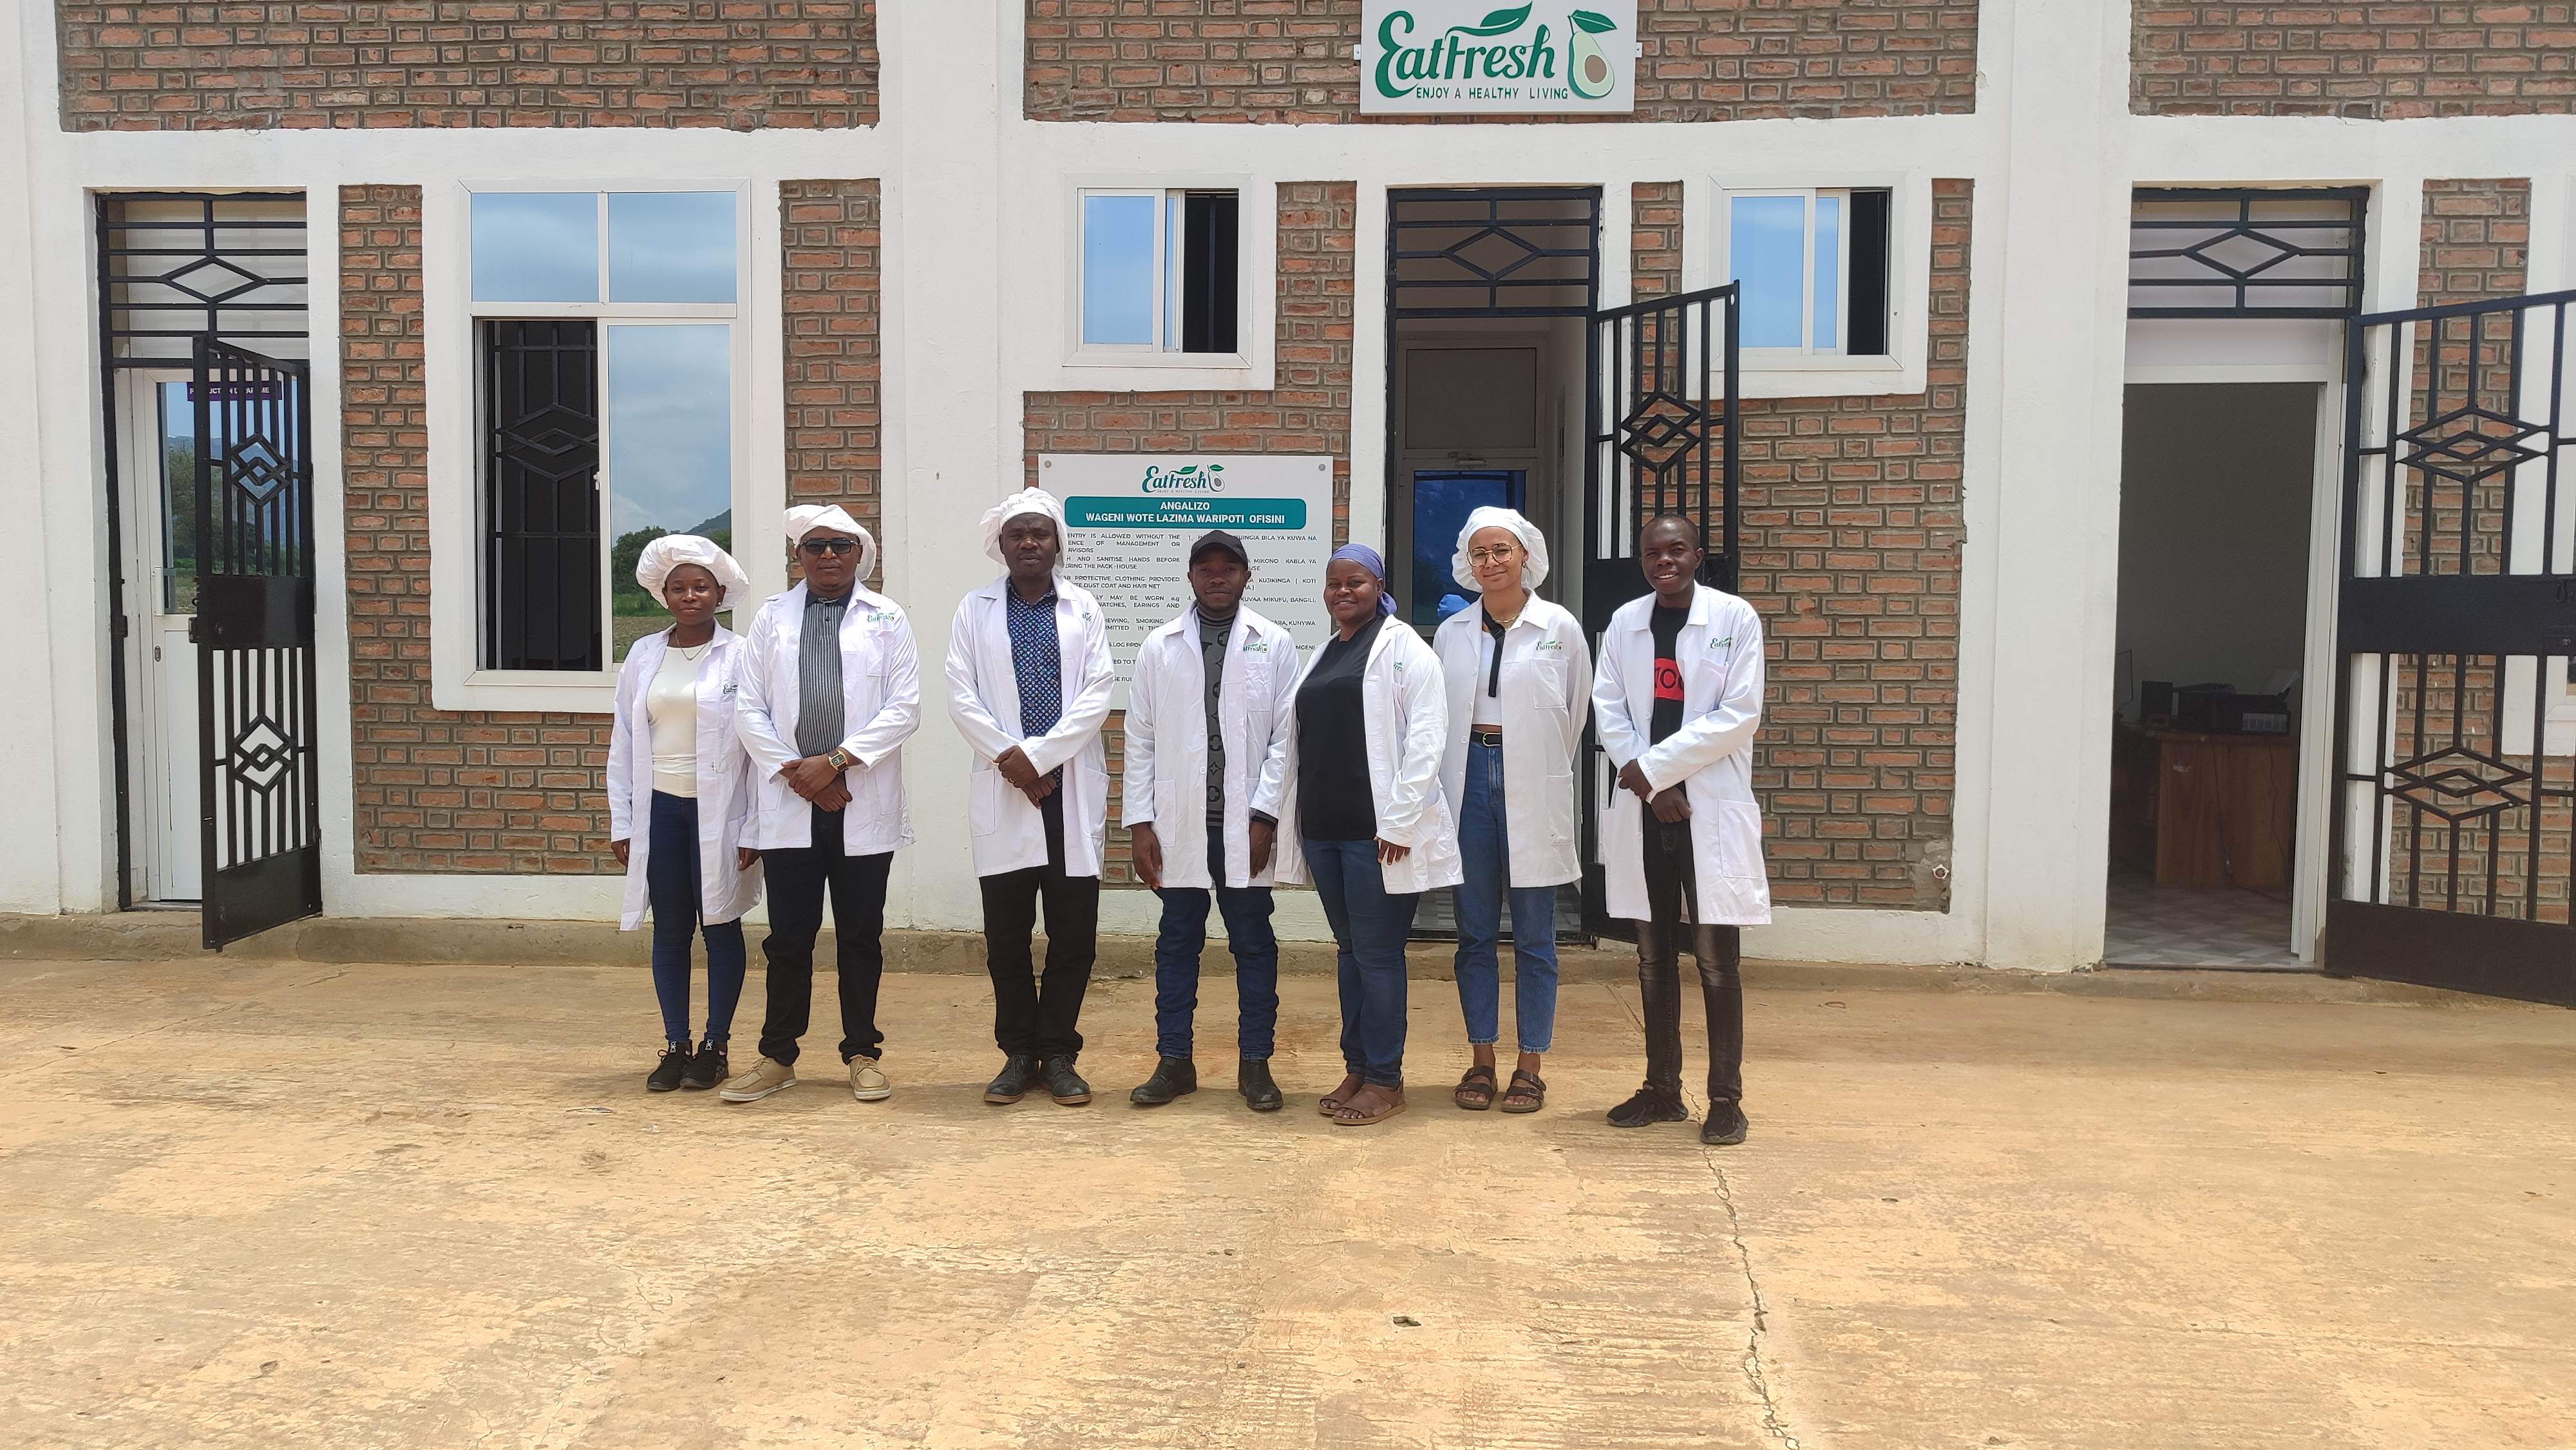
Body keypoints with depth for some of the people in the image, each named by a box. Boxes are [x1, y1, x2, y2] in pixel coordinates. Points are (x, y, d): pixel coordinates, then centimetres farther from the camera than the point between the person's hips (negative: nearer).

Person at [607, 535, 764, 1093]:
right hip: (661, 810, 3)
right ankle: (675, 1046, 17)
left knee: (720, 926, 5)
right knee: (670, 930, 8)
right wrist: (621, 822, 6)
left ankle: (715, 1046, 15)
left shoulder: (741, 657, -3)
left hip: (718, 811, -3)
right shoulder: (643, 656, 8)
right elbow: (623, 741, 11)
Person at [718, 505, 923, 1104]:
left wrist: (835, 761, -12)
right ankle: (778, 1056, 17)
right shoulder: (772, 618, 10)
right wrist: (795, 773, -8)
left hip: (864, 804, -1)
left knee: (862, 935, 7)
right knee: (788, 935, 5)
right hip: (790, 804, 1)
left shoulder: (887, 619, 6)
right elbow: (750, 710, 5)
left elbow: (904, 708, -3)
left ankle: (863, 1054, 18)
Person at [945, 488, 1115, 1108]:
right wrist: (1009, 758, -11)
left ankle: (1057, 1054, 13)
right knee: (1006, 934, 4)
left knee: (1074, 933, 1)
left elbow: (1097, 695, -3)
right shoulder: (975, 610, 8)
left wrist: (1037, 756, -12)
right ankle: (1018, 1054, 15)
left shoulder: (1084, 609, 7)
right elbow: (961, 696, 1)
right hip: (1003, 789, 0)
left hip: (1071, 787, 0)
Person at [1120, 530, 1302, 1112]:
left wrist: (1266, 817, -8)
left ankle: (1255, 1064, 17)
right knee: (1177, 943, 9)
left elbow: (1287, 738, -2)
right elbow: (1140, 739, 5)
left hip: (1246, 825, -1)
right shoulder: (1159, 647, 6)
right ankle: (1174, 1060, 19)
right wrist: (1139, 823, 0)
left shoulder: (1274, 645, 2)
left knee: (1253, 944, 7)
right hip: (1178, 824, 1)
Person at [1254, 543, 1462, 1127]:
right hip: (1323, 828, 7)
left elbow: (1427, 735, -12)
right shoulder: (1322, 656, 18)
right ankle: (1356, 1068, 21)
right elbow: (1291, 740, 19)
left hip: (1376, 831, -7)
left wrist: (1400, 819, -17)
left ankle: (1384, 1080, 9)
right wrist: (1267, 807, 11)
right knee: (1350, 950, 13)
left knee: (1377, 952, -1)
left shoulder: (1402, 646, -4)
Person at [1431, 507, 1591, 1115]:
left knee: (1534, 937, 3)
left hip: (1533, 791, -2)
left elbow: (1575, 713, 7)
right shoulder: (1452, 632, 7)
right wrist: (1449, 780, 8)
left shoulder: (1560, 628, 0)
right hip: (1469, 780, 2)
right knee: (1475, 933, 7)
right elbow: (1437, 715, 12)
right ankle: (1481, 1060, 17)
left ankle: (1530, 1065, 13)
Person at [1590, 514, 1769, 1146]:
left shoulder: (1735, 618, -2)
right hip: (1643, 808, 4)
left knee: (1717, 962, -1)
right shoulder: (1625, 622, 8)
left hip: (1712, 809, -4)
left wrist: (1654, 766, -12)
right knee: (1654, 958, 11)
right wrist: (1650, 785, -8)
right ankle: (1662, 1090, 21)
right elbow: (1607, 709, 4)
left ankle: (1726, 1098, 9)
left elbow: (1741, 714, -9)